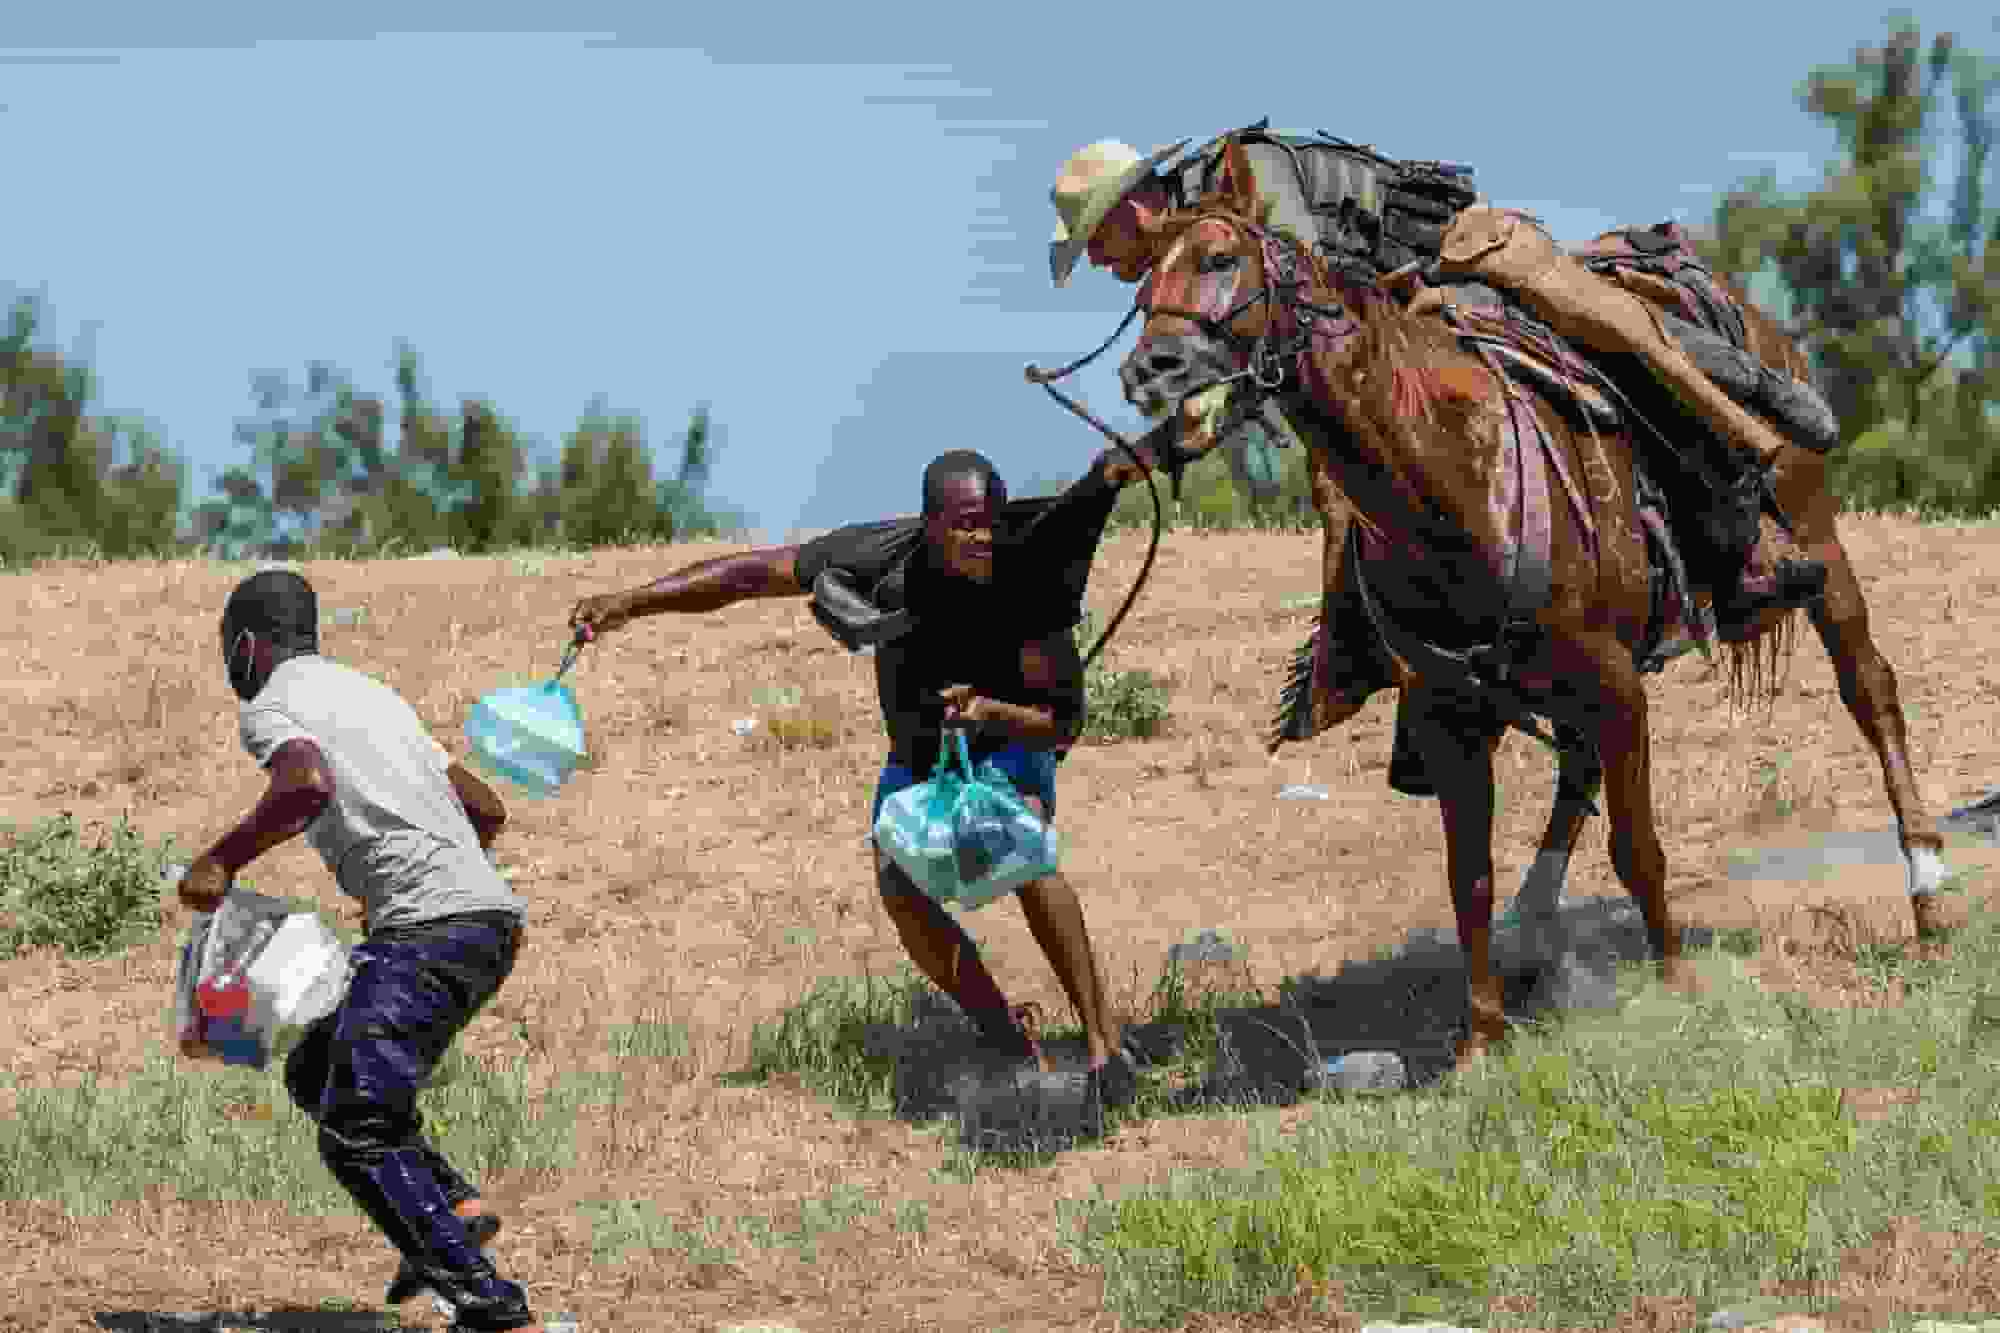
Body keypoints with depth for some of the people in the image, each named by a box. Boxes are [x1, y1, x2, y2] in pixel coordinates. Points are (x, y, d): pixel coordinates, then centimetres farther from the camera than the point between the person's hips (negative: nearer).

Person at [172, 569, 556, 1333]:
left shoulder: (270, 710, 1)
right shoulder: (375, 697, 27)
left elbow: (308, 785, -23)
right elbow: (488, 812, 30)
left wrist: (223, 859, -11)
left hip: (426, 926, -9)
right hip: (492, 921, 9)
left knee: (356, 1133, -12)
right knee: (316, 1074, 21)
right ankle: (451, 1207, 2)